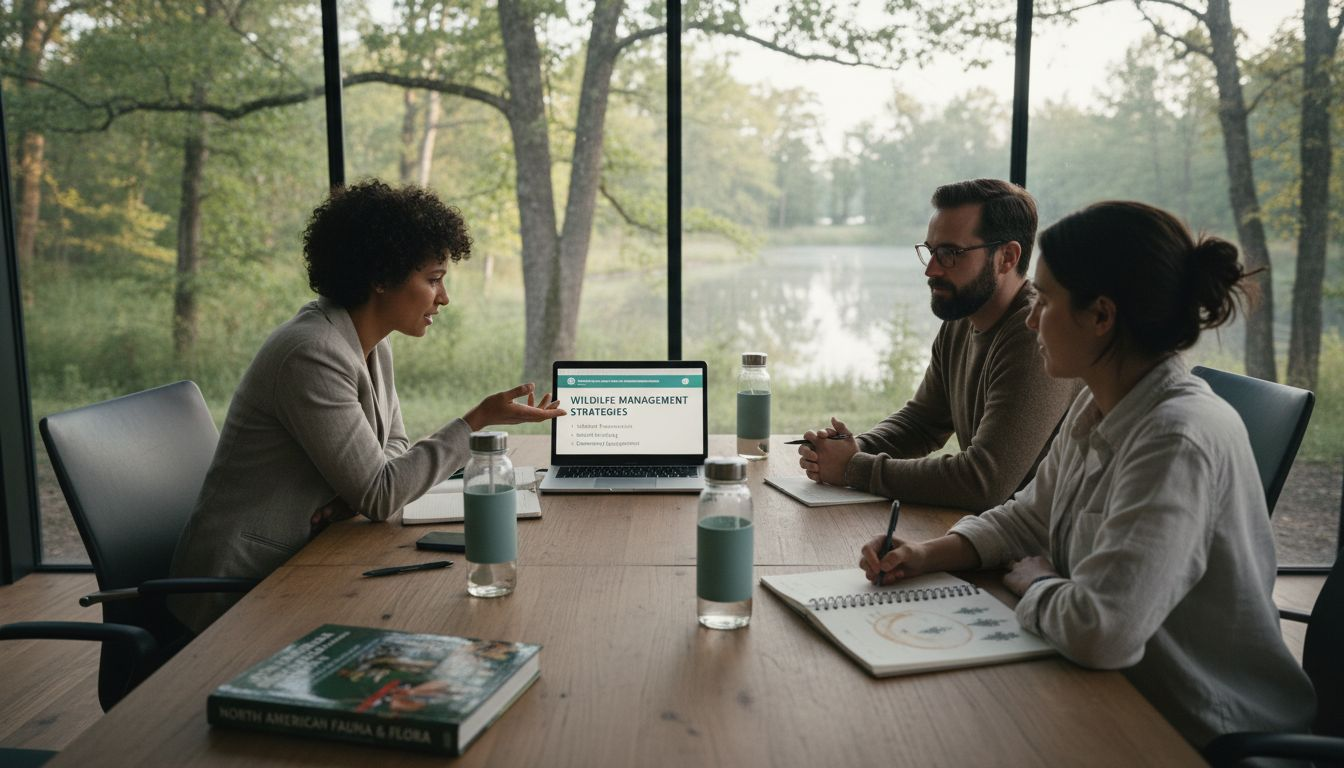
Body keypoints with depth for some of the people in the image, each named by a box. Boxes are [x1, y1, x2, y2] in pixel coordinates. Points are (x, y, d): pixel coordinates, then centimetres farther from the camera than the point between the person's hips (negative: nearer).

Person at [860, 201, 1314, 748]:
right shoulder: (1095, 409, 0)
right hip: (1119, 695, 7)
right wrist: (928, 555, -5)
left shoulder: (1179, 440, -29)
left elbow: (1100, 630, -36)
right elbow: (1028, 517, 12)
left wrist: (1036, 584, -14)